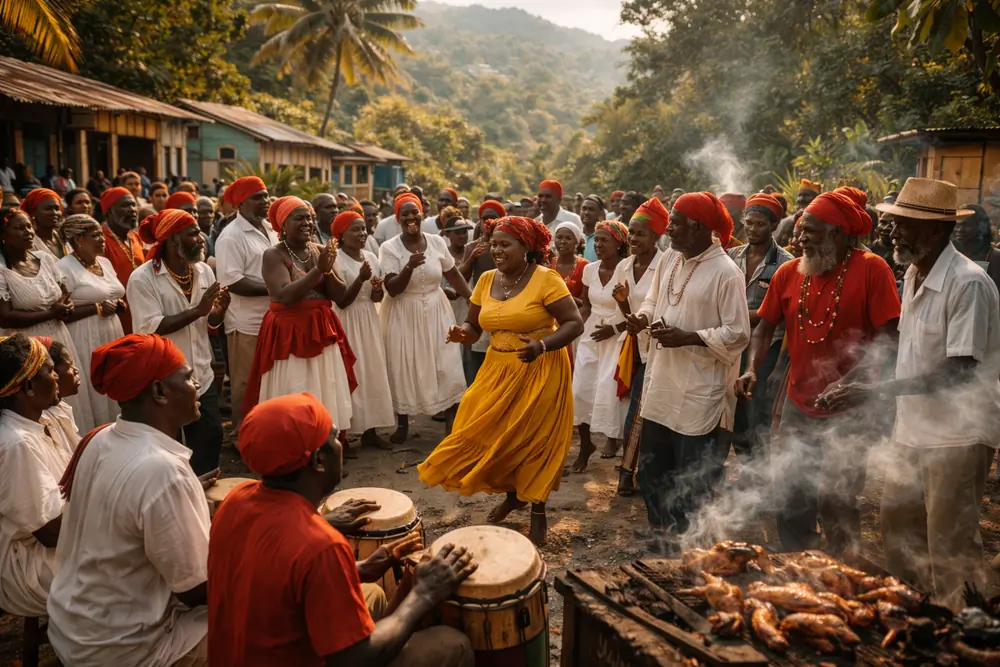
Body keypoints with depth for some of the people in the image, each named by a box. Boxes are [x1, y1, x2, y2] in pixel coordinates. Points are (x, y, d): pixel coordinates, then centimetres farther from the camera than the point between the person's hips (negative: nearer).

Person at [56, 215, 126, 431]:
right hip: (85, 342, -7)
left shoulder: (105, 262, 12)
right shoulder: (64, 268, -11)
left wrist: (118, 305, 2)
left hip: (112, 336, 7)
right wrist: (97, 308, -19)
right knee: (92, 396, -1)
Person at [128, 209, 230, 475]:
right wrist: (197, 310, -25)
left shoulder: (204, 272, 4)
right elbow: (150, 328, -23)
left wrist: (219, 310, -15)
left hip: (202, 376, 5)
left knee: (211, 436, 12)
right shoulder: (142, 279, -13)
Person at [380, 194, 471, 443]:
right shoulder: (389, 248, -9)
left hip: (436, 312, 2)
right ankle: (403, 423, 22)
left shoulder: (437, 242, -1)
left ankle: (452, 419, 13)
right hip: (404, 315, -2)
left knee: (447, 366, 1)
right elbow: (392, 289, -16)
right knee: (404, 368, 6)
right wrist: (409, 266, -32)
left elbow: (454, 275, 7)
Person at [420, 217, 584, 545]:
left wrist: (542, 346, -30)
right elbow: (474, 326, 10)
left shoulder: (546, 279, -14)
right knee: (492, 435, 8)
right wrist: (461, 332, -13)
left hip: (539, 373, -5)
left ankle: (538, 510, 25)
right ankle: (513, 493, 35)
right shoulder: (487, 280, 3)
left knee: (535, 439, 6)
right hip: (498, 371, 5)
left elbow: (574, 323, -16)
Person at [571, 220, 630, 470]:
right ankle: (585, 445, 22)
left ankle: (612, 438, 24)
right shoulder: (590, 269, 3)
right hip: (591, 336, 5)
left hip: (616, 338, -5)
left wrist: (614, 329, -17)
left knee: (608, 390, -4)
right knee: (581, 389, 4)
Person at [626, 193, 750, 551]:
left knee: (694, 477, 5)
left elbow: (737, 334, -16)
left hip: (700, 391, -7)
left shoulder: (726, 273, -15)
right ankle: (664, 532, 37)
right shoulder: (668, 259, 6)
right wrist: (643, 317, -3)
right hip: (662, 383, 8)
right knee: (652, 468, 18)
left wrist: (687, 338, -22)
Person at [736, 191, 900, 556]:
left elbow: (886, 335, -13)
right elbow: (765, 326, 8)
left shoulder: (871, 269, -10)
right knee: (790, 502, 13)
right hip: (798, 406, 4)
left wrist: (850, 381, -23)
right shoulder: (789, 272, 2)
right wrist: (752, 369, -7)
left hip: (848, 412, -4)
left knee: (837, 504, 9)